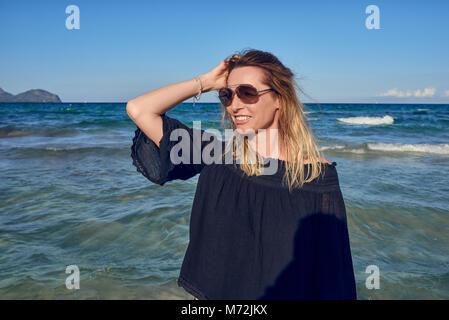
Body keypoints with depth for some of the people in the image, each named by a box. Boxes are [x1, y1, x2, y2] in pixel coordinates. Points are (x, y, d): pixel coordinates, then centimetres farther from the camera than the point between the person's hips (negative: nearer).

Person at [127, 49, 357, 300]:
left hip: (285, 292, -1)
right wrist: (206, 82, -10)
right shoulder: (216, 156, -8)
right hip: (211, 292, 2)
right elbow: (139, 109, -10)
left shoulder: (318, 175, -13)